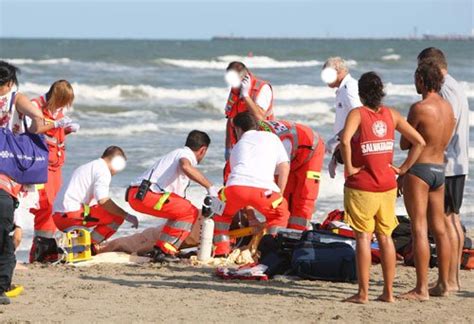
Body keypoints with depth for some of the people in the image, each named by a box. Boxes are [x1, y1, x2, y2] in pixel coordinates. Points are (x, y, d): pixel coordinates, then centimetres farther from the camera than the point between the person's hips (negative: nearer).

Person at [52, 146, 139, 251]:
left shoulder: (88, 167, 26)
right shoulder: (103, 170, -5)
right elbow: (103, 201, -18)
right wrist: (127, 216, -13)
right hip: (71, 214, -10)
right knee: (117, 217, -8)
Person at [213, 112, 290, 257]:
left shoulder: (238, 146, 37)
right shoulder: (271, 137, 31)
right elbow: (284, 166, 18)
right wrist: (278, 196, 24)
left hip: (236, 186, 2)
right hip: (264, 189, -2)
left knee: (222, 213, 32)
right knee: (280, 213, 28)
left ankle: (221, 250, 21)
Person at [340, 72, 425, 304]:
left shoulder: (358, 113, -9)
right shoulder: (391, 115, 6)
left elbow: (345, 140, -28)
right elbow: (419, 141, 6)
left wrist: (349, 167, -16)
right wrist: (403, 168, 7)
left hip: (361, 187, -5)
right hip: (387, 186, 5)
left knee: (363, 237, -1)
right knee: (385, 237, 11)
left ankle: (363, 293, 0)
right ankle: (388, 291, 14)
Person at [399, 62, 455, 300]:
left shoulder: (419, 108, -16)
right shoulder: (448, 108, 8)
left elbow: (404, 144, -9)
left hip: (419, 170, -8)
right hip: (439, 169, 8)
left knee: (419, 229, -7)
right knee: (439, 228, 13)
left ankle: (421, 289, -8)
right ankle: (443, 284, 19)